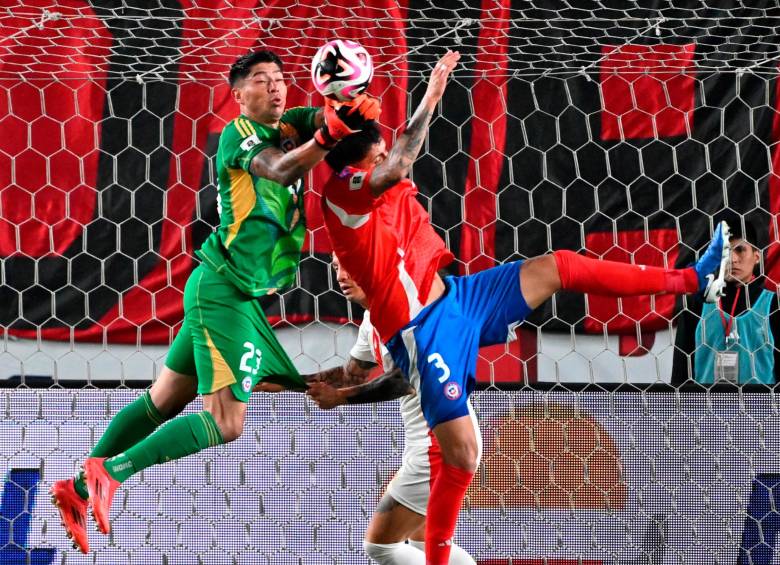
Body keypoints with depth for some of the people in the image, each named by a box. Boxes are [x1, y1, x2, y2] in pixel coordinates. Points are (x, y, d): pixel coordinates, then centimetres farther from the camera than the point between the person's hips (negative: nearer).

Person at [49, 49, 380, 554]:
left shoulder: (290, 127, 11)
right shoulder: (238, 134, -12)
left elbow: (326, 114, -2)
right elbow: (281, 171, -28)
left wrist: (353, 109, -26)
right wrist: (332, 133, -44)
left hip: (244, 295, 9)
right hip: (224, 289, -9)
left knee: (164, 400, 13)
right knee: (226, 424, -14)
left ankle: (81, 487, 18)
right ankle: (111, 471, -9)